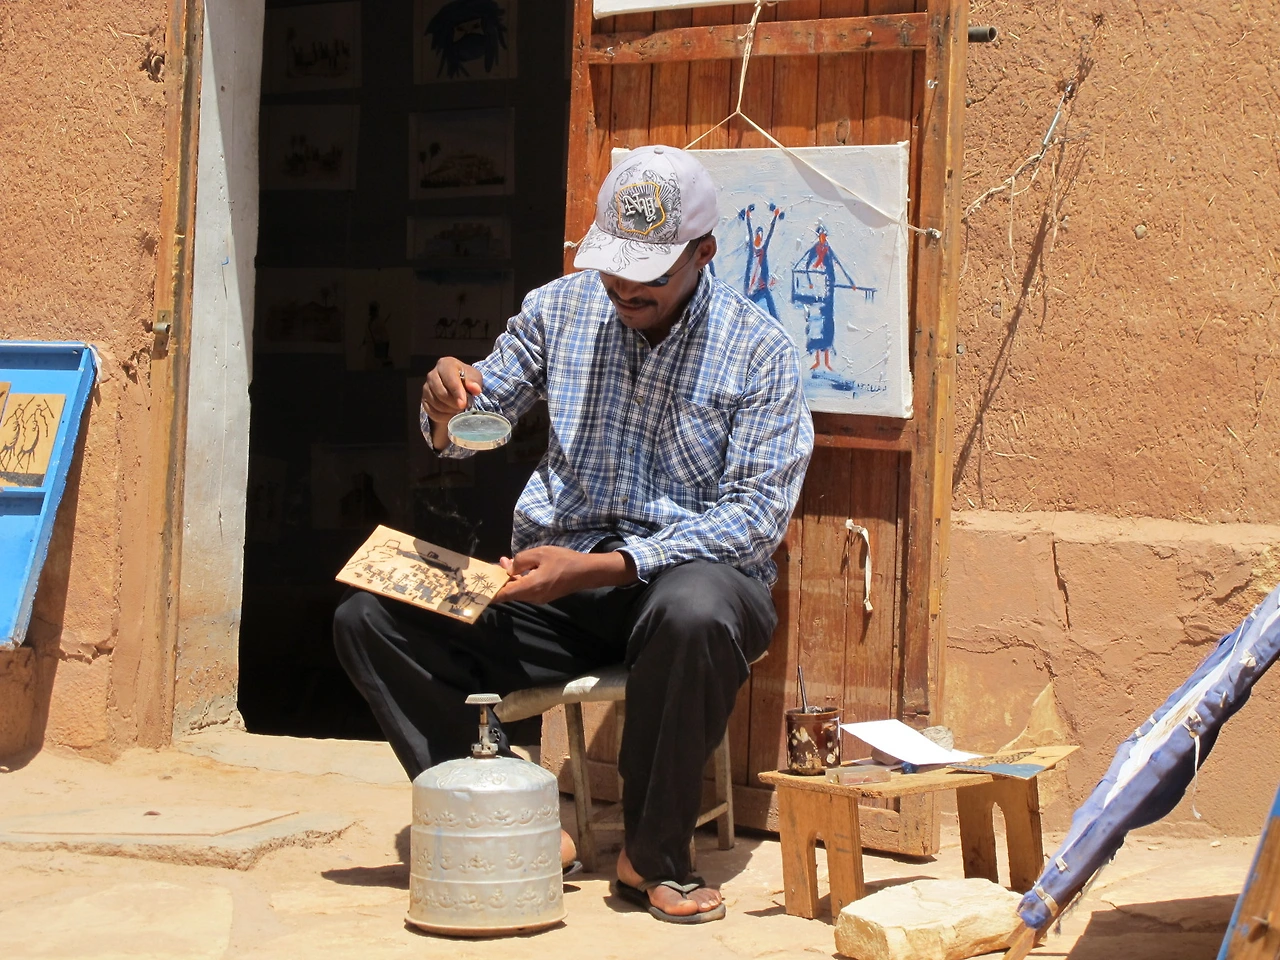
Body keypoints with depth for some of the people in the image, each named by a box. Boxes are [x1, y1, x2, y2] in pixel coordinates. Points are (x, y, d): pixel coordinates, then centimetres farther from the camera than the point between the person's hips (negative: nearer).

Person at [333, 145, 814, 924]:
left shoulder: (759, 348, -8)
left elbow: (758, 515, -14)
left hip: (692, 570, -4)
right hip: (556, 574, 4)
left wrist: (598, 567, -24)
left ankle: (654, 857, -21)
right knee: (368, 618, -15)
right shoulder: (562, 309, 4)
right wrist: (446, 405, -15)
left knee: (696, 611, -42)